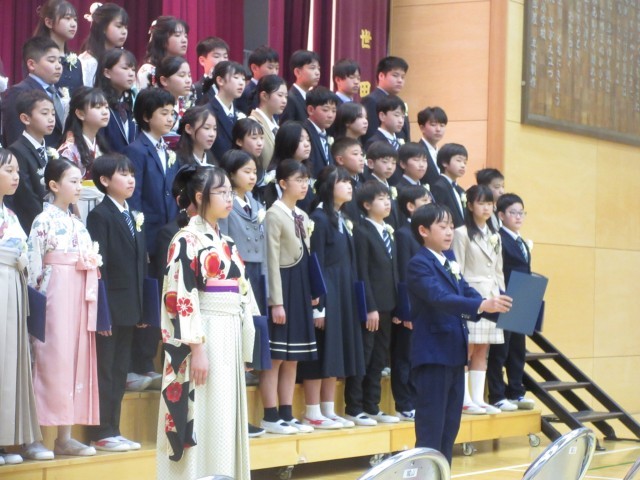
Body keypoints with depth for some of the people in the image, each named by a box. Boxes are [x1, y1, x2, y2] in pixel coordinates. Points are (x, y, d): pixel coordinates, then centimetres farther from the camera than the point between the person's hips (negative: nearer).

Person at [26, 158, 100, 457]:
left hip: (80, 298, 7)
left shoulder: (78, 224, 16)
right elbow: (34, 264, -9)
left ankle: (65, 436, 7)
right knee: (53, 358, -8)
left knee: (76, 359, 4)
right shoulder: (44, 221, -5)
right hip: (55, 295, -7)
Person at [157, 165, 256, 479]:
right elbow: (181, 298, -15)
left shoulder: (226, 243, 17)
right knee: (204, 420, -8)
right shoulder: (187, 240, -8)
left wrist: (242, 351, 16)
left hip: (229, 340, 8)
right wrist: (197, 348, -21)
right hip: (203, 338, -8)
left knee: (226, 418, 9)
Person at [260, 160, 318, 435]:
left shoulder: (303, 217, 15)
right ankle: (271, 417, -1)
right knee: (275, 356, -4)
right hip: (283, 287, -8)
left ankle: (287, 414, 13)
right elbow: (272, 261, -14)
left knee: (293, 357, 9)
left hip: (301, 289, 8)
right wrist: (276, 302, -17)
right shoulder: (275, 215, -9)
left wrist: (312, 293, 10)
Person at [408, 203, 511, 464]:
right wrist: (482, 305, -38)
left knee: (450, 429, 12)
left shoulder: (450, 263, 17)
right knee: (430, 430, -6)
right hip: (432, 356, -9)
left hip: (455, 354, 9)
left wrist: (496, 306, -11)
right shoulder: (419, 265, -11)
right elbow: (440, 298, -26)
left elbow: (468, 294, 8)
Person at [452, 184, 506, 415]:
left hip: (491, 298, 7)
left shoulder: (494, 236, 16)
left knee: (482, 352, 7)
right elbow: (457, 271, -8)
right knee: (466, 350, -5)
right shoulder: (462, 233, -4)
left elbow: (498, 271, 18)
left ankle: (478, 399, 9)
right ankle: (465, 400, -3)